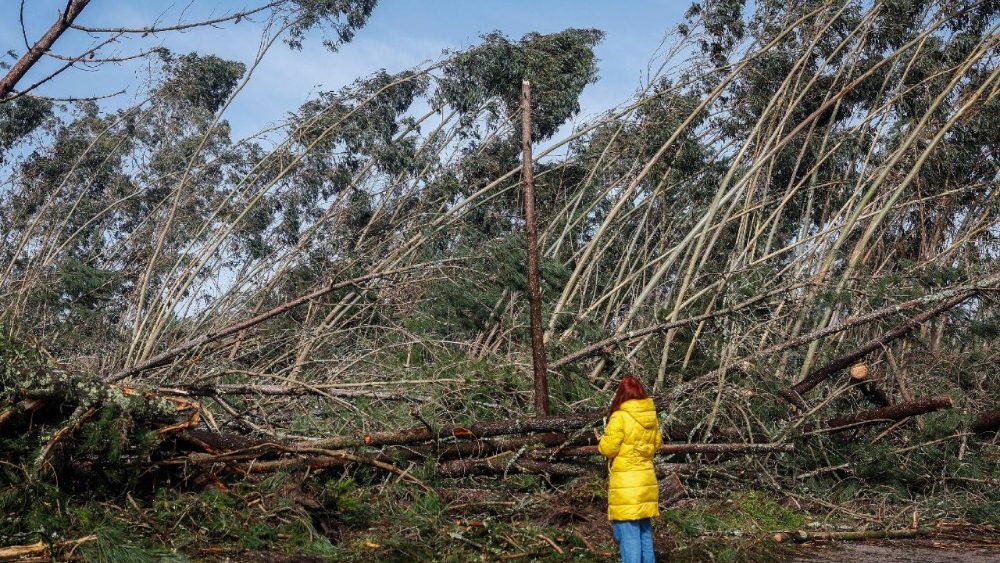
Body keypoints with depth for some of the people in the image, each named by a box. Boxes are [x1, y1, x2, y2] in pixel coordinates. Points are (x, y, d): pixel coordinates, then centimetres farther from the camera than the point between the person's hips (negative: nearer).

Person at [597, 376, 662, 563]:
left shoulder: (620, 418, -17)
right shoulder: (651, 416, 4)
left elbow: (607, 449, -12)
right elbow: (656, 444, 16)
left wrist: (604, 441, 8)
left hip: (626, 484, -7)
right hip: (646, 480, 7)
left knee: (628, 533, -4)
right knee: (644, 531, 15)